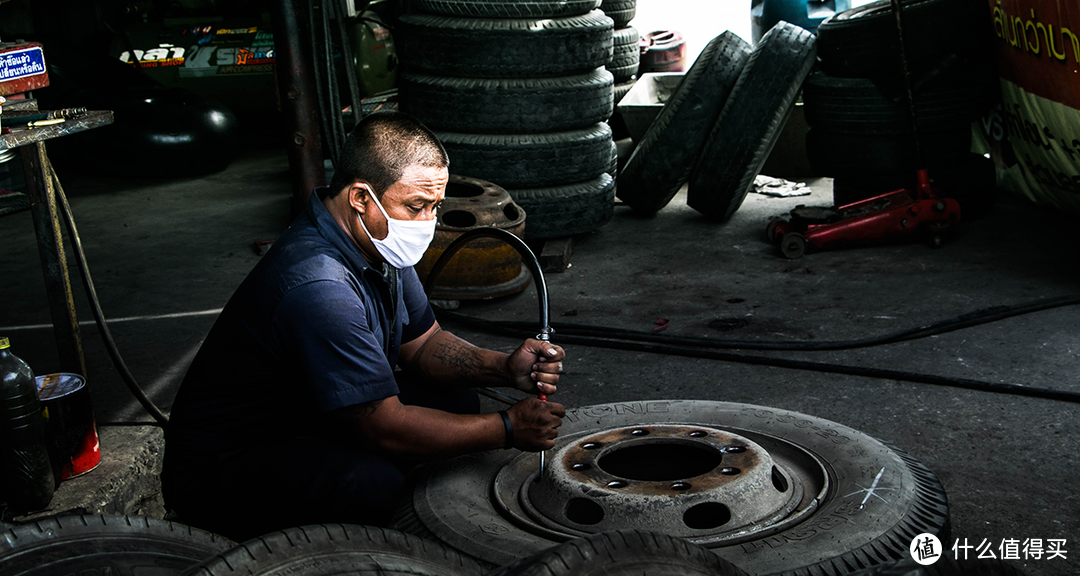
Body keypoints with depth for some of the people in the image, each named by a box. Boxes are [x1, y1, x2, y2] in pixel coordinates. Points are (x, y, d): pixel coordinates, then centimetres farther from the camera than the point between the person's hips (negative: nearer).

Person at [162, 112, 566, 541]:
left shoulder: (377, 241, -2)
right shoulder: (318, 288, -33)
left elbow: (421, 344, 8)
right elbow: (387, 429, -30)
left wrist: (505, 368, -10)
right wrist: (506, 429, -20)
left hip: (308, 426, 9)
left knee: (456, 400, 0)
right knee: (371, 480, -35)